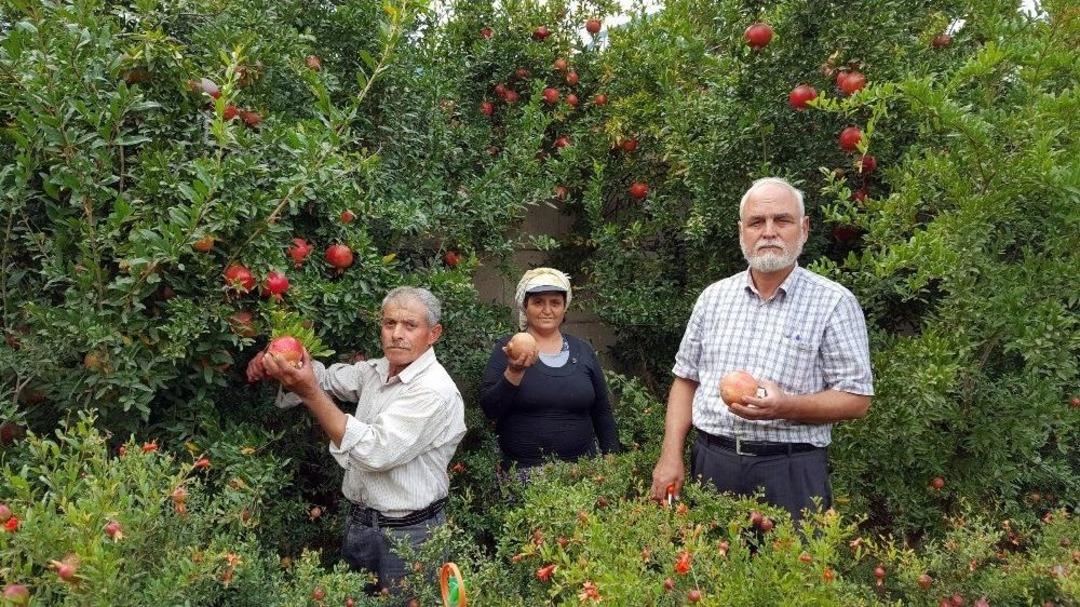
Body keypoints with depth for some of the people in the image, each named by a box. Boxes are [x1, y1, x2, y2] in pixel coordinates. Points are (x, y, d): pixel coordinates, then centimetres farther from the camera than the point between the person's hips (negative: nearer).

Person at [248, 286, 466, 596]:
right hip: (359, 524, 8)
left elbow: (374, 452, -29)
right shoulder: (376, 370, 3)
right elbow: (328, 377, 19)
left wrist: (310, 393, -30)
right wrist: (282, 366, -4)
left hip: (407, 536, -8)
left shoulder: (435, 391, -22)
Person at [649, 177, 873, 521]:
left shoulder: (834, 303, -4)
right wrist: (671, 455, 2)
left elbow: (856, 400, -5)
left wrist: (785, 407, -21)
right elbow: (686, 379, 12)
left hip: (790, 471, -3)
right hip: (710, 464, 4)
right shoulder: (714, 297, 8)